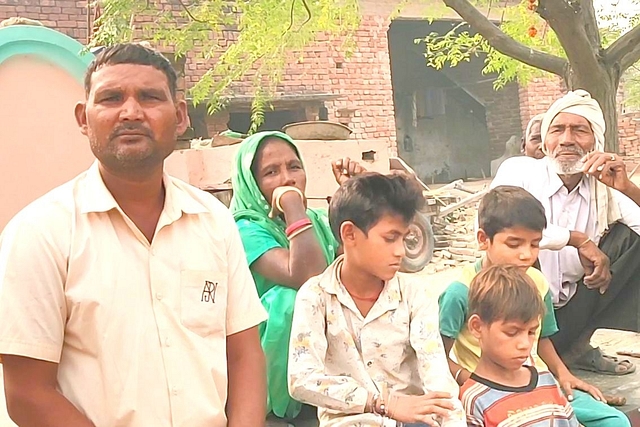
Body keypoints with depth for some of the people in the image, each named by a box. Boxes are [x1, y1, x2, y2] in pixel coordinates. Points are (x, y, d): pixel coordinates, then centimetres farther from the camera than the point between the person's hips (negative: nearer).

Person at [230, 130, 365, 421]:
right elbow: (309, 278, -34)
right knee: (296, 297, -32)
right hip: (273, 361, -6)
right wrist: (293, 204, -29)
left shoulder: (316, 220, 5)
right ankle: (278, 409, -15)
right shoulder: (248, 230, -17)